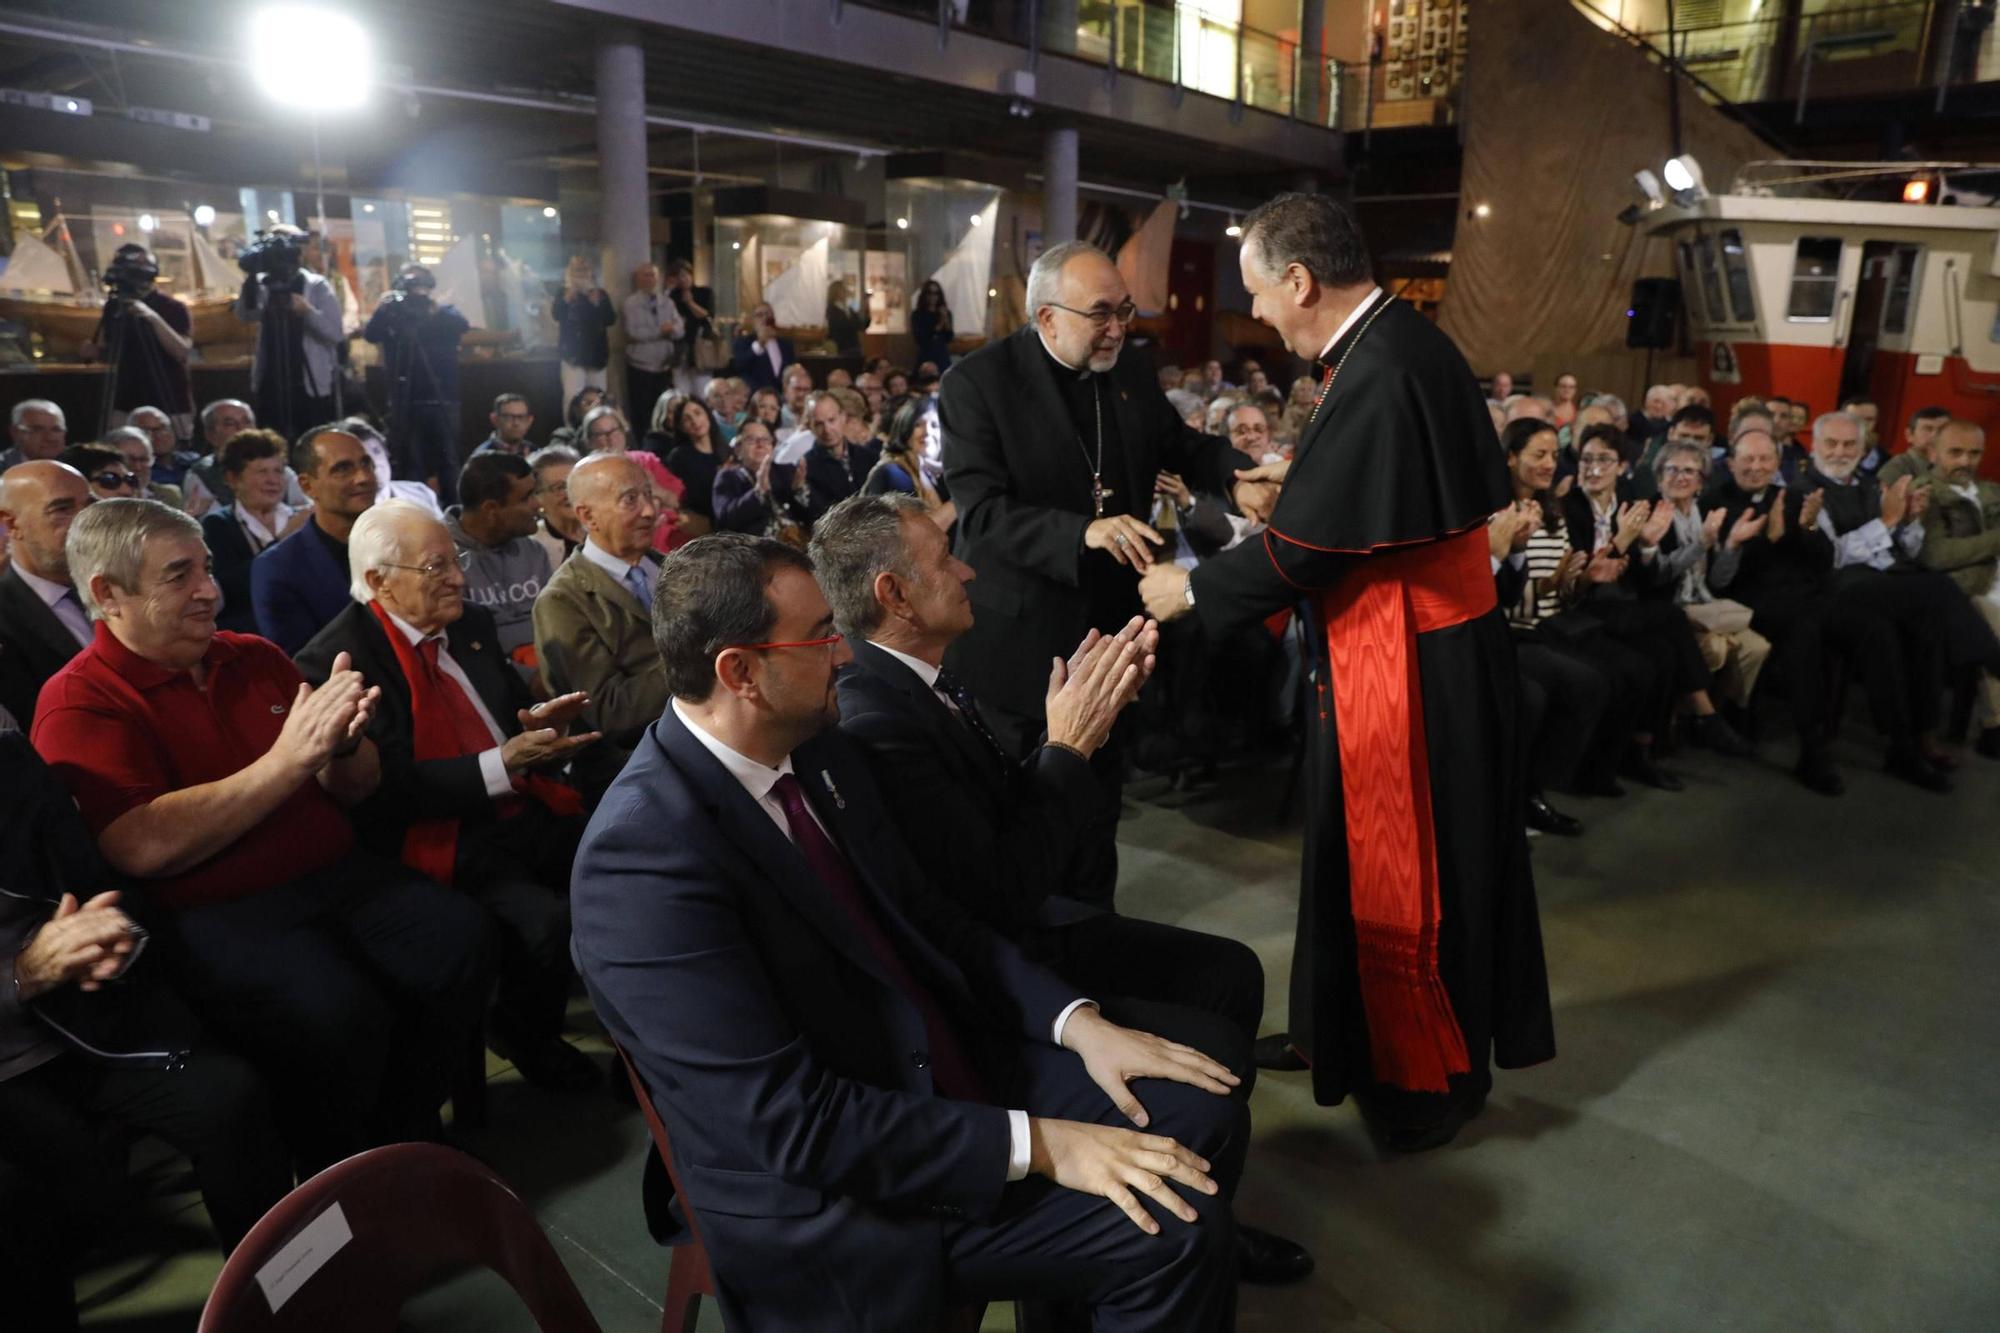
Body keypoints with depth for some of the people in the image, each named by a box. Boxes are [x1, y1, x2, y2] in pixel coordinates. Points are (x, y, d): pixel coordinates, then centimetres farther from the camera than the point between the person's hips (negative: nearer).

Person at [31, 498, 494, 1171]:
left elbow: (355, 787, 14)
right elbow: (144, 848, -18)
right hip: (216, 914, -5)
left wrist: (341, 741, -10)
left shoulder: (255, 658, 13)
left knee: (460, 939, -20)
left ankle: (403, 1141, 2)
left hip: (336, 875, 5)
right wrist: (287, 760, -21)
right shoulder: (78, 703, -3)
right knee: (335, 1010, -31)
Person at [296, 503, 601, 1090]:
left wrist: (544, 723, -3)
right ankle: (522, 1035, 5)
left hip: (527, 809, 7)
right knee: (548, 923, -29)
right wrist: (500, 765, -22)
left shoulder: (471, 623, 11)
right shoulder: (336, 660, -10)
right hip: (448, 841, -6)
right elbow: (386, 790, -15)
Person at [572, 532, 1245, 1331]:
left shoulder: (813, 748, 0)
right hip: (836, 1189, -7)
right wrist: (1036, 1143, -24)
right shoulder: (641, 856, -25)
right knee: (1173, 1230, -16)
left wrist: (1076, 1022, -4)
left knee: (1203, 1121, 1)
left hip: (949, 1064, 8)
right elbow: (792, 1121, -26)